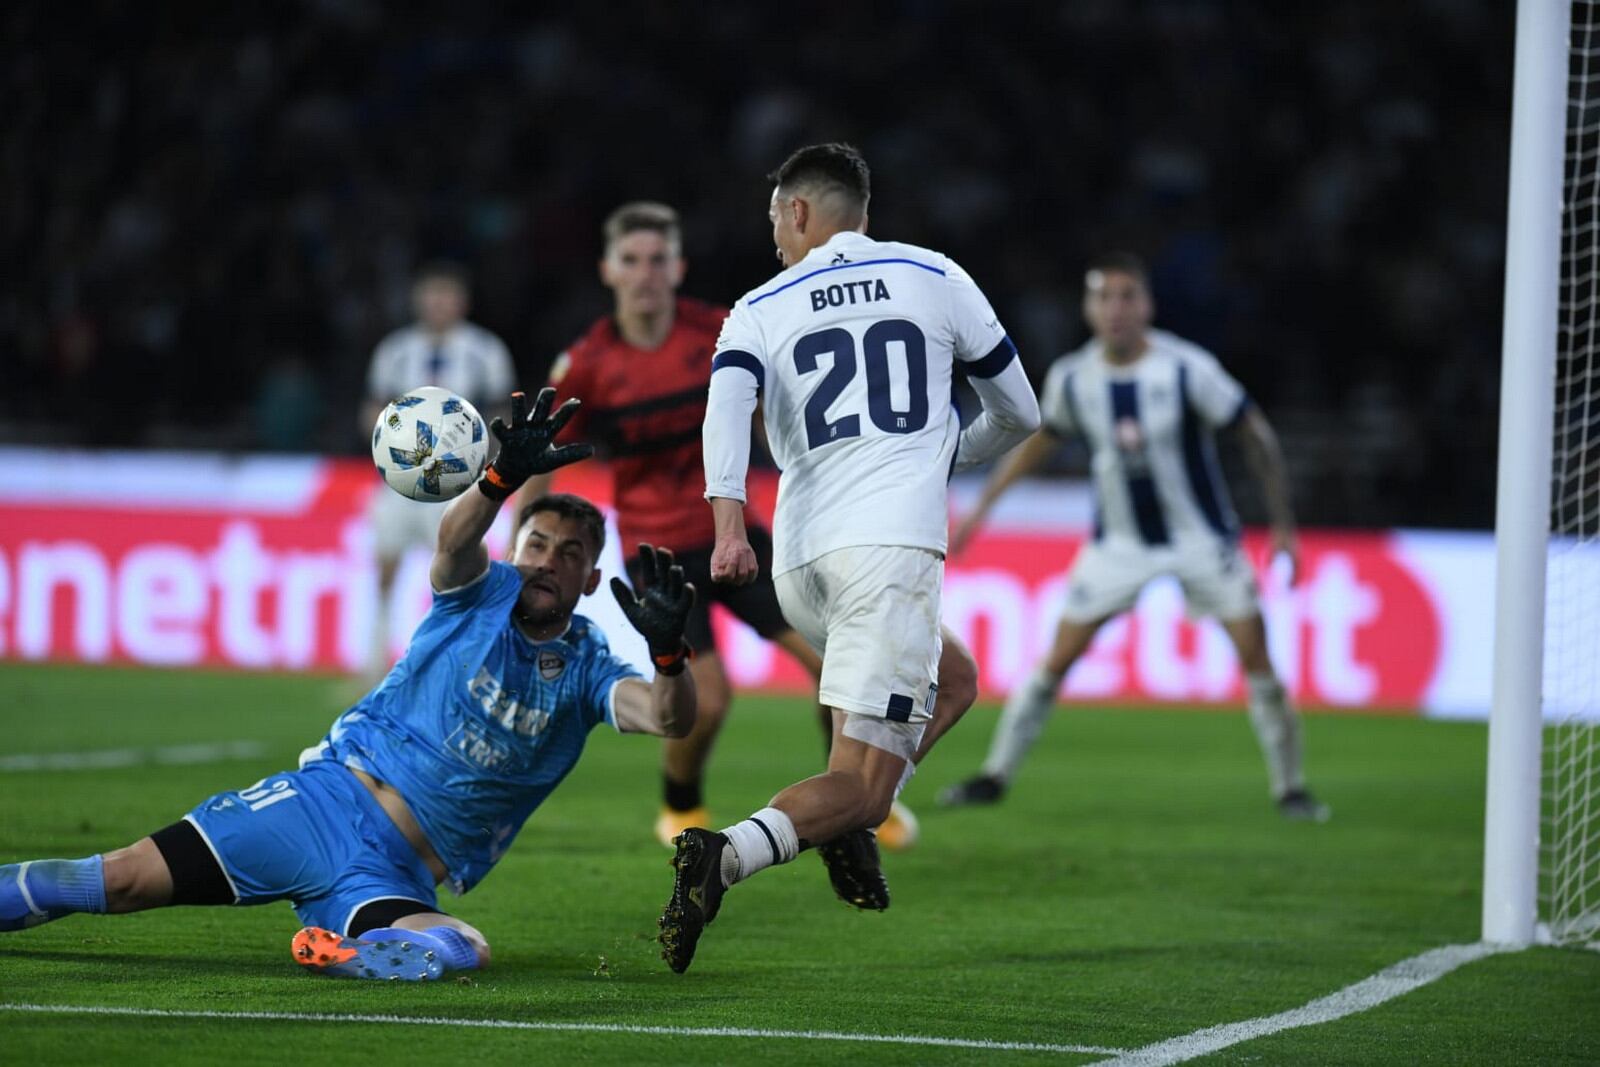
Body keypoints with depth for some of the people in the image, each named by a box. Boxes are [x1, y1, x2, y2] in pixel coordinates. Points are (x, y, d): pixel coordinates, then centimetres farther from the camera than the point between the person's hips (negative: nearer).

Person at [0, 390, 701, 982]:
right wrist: (503, 479, -41)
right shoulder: (481, 594, 4)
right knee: (122, 880, -10)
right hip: (330, 798, 0)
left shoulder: (586, 670, 7)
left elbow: (667, 717, -11)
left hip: (397, 877, 0)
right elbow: (455, 539, -19)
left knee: (465, 954, -35)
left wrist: (668, 648, -33)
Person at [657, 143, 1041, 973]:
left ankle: (842, 826, 8)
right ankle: (728, 853, -32)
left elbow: (727, 401, -7)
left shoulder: (761, 310, 15)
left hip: (798, 562, 4)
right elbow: (1018, 414, 21)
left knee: (942, 685, 30)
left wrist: (728, 523, -19)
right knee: (861, 784, -6)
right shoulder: (935, 278, 14)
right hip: (892, 545, -4)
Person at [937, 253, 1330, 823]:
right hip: (1119, 539, 2)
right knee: (1057, 661, -2)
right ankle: (994, 776, 9)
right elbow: (1041, 438, 10)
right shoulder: (1071, 378, -10)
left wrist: (1284, 526, -9)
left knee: (1256, 656, -7)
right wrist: (982, 507, 12)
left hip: (1200, 535, -2)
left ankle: (1290, 789, 7)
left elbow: (1255, 434, -10)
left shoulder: (1189, 369, -20)